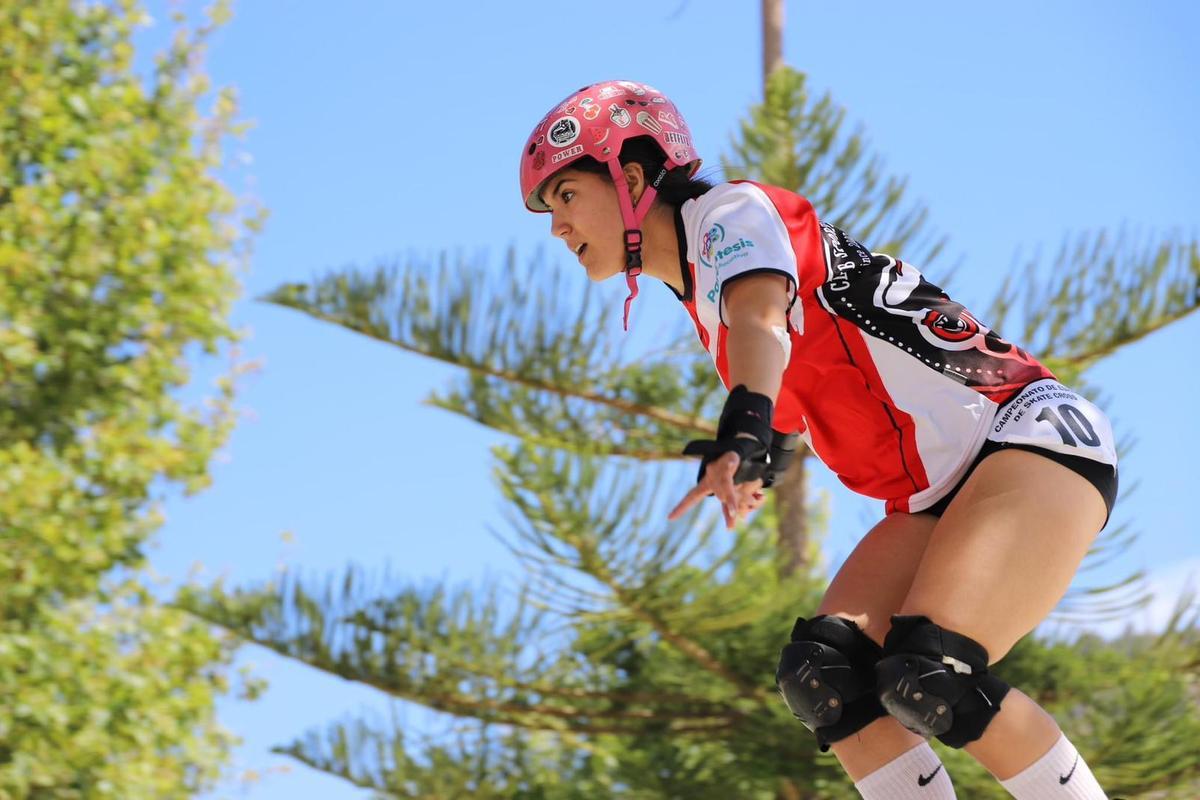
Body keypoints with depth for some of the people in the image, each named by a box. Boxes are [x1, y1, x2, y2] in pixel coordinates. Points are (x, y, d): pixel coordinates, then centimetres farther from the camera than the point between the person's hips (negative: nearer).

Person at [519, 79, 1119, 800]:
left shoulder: (729, 209, -9)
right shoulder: (699, 300, 16)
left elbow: (762, 322, -31)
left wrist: (741, 438, -46)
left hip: (1032, 435, -9)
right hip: (937, 496, 9)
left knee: (930, 680, -27)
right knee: (822, 675, -11)